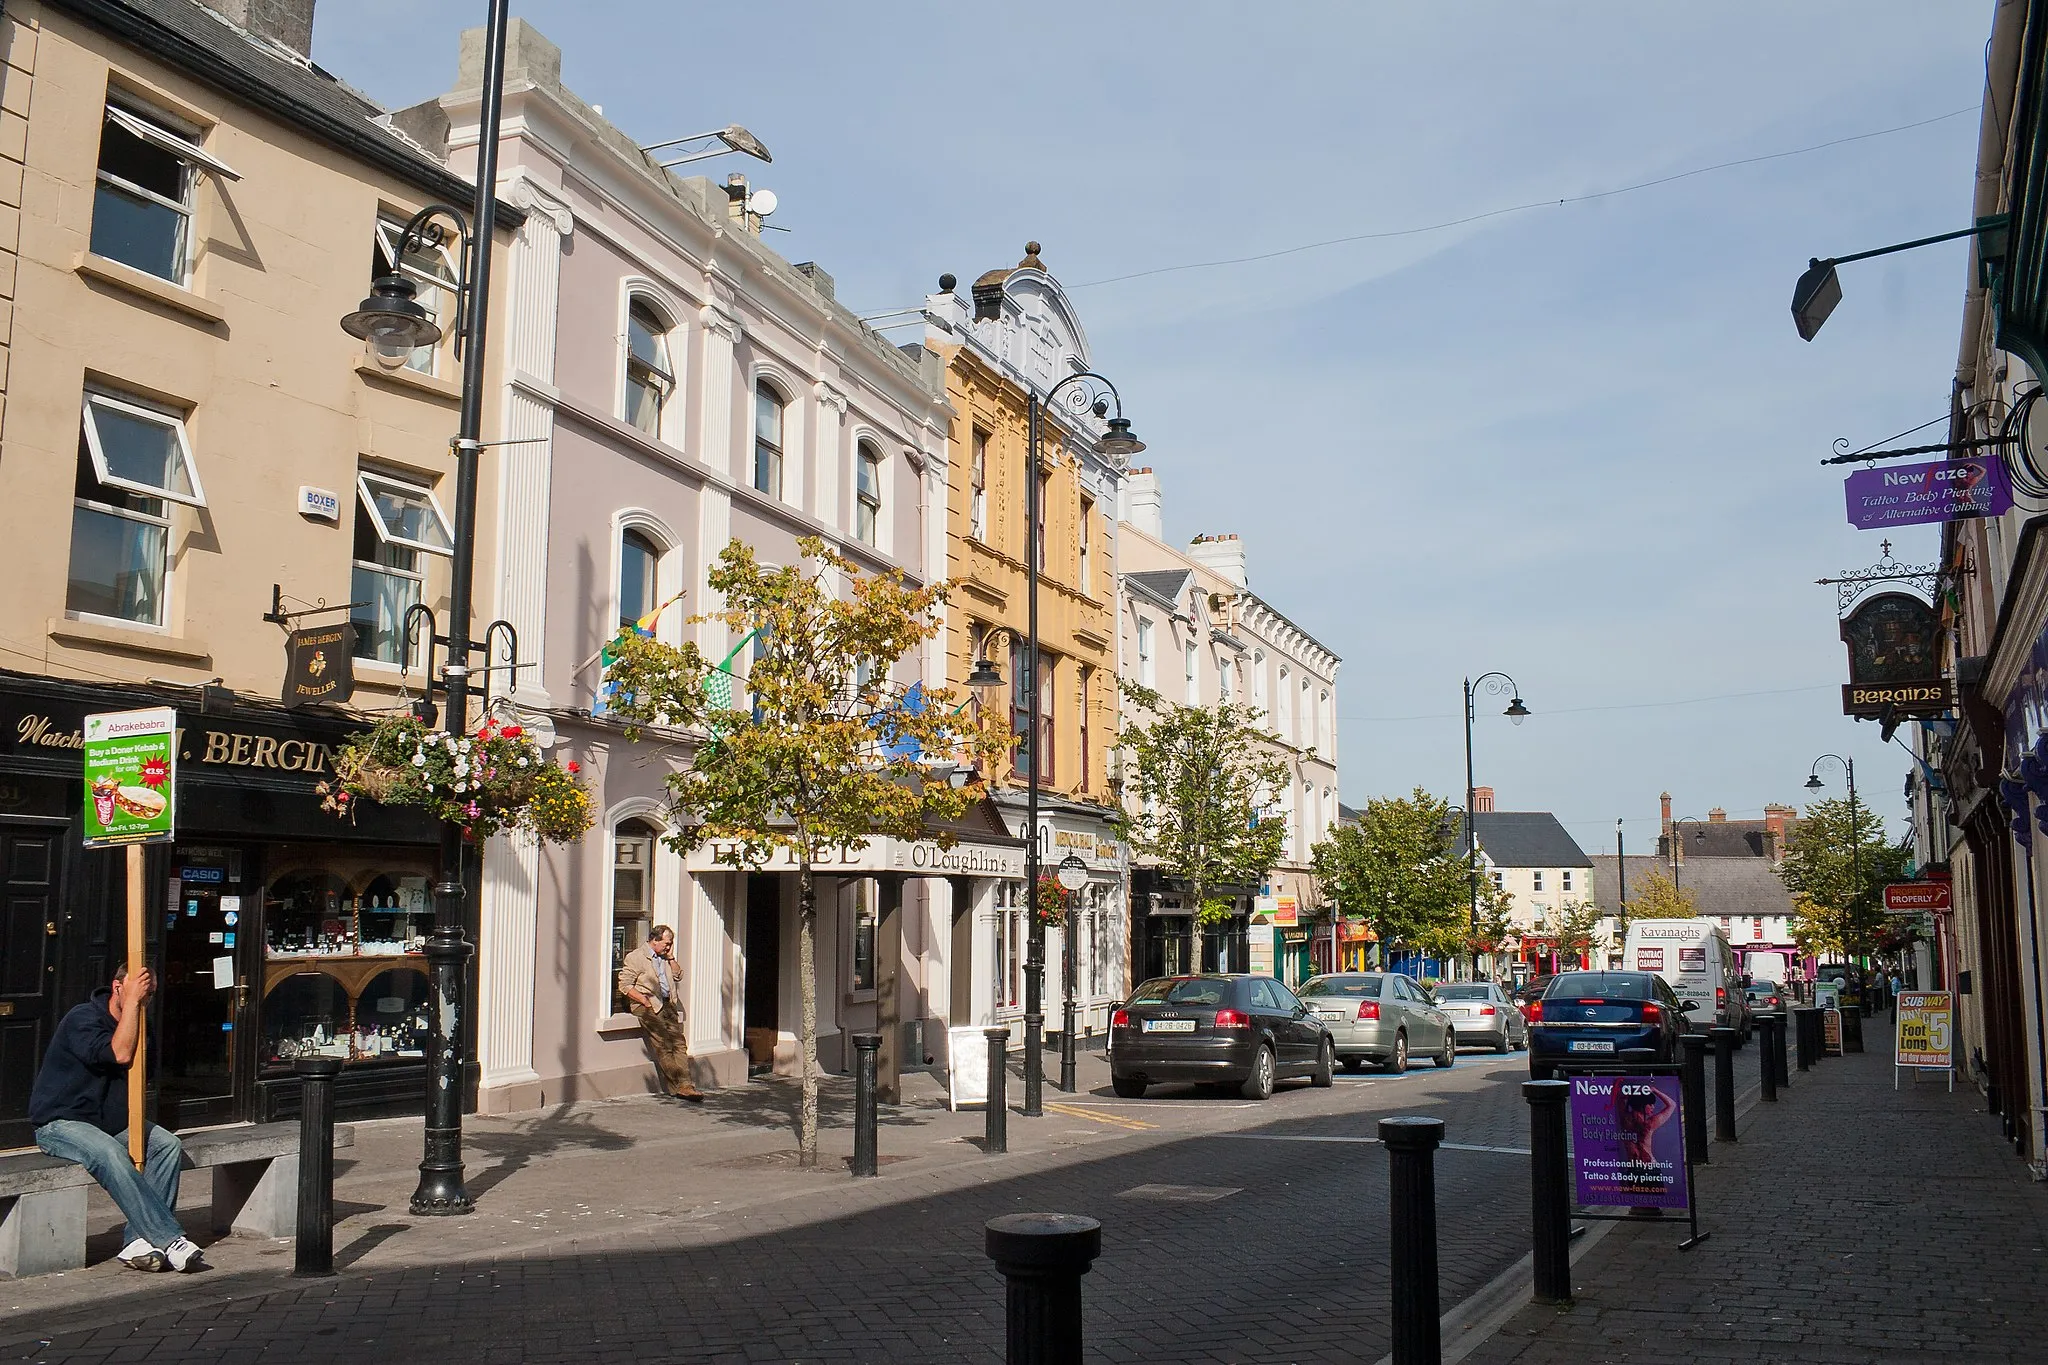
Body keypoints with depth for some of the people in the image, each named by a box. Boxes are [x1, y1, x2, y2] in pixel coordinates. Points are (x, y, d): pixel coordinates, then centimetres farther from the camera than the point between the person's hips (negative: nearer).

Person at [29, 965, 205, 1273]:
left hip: (111, 1122, 8)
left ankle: (140, 1241, -23)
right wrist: (132, 1001, -26)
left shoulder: (139, 1023, 9)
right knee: (111, 1155, -36)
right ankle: (172, 1242, -38)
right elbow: (119, 1053, -32)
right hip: (61, 1124, -8)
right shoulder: (82, 1019, -15)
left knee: (169, 1145, -17)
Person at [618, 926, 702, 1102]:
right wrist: (645, 1000, -13)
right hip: (648, 1006, -7)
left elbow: (677, 976, 24)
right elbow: (625, 985, -6)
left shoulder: (664, 958, 23)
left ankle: (684, 1085, -18)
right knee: (664, 1045, -18)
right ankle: (677, 1086, -21)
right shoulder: (635, 957, 0)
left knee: (679, 1042, -10)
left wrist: (671, 957, 12)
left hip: (667, 1004, 7)